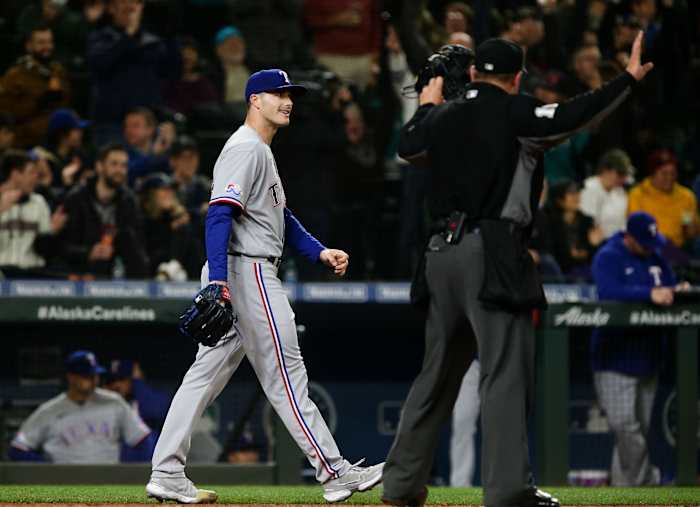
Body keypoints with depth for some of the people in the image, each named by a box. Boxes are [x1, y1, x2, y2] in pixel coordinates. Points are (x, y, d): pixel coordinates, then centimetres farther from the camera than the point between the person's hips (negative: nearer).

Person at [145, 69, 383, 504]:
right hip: (247, 271, -11)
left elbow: (281, 217, 27)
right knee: (286, 375, -6)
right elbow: (219, 214, -22)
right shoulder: (245, 148, -11)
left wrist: (320, 251, 14)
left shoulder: (262, 152, 23)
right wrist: (217, 281, -30)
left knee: (208, 373, 7)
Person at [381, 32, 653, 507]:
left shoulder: (444, 116, 14)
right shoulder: (514, 112, -5)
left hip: (443, 251, 7)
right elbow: (568, 119, -20)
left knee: (439, 371, 16)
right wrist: (628, 79, -15)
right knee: (506, 370, -10)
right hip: (492, 253, -7)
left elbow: (407, 145, 32)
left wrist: (428, 105, 49)